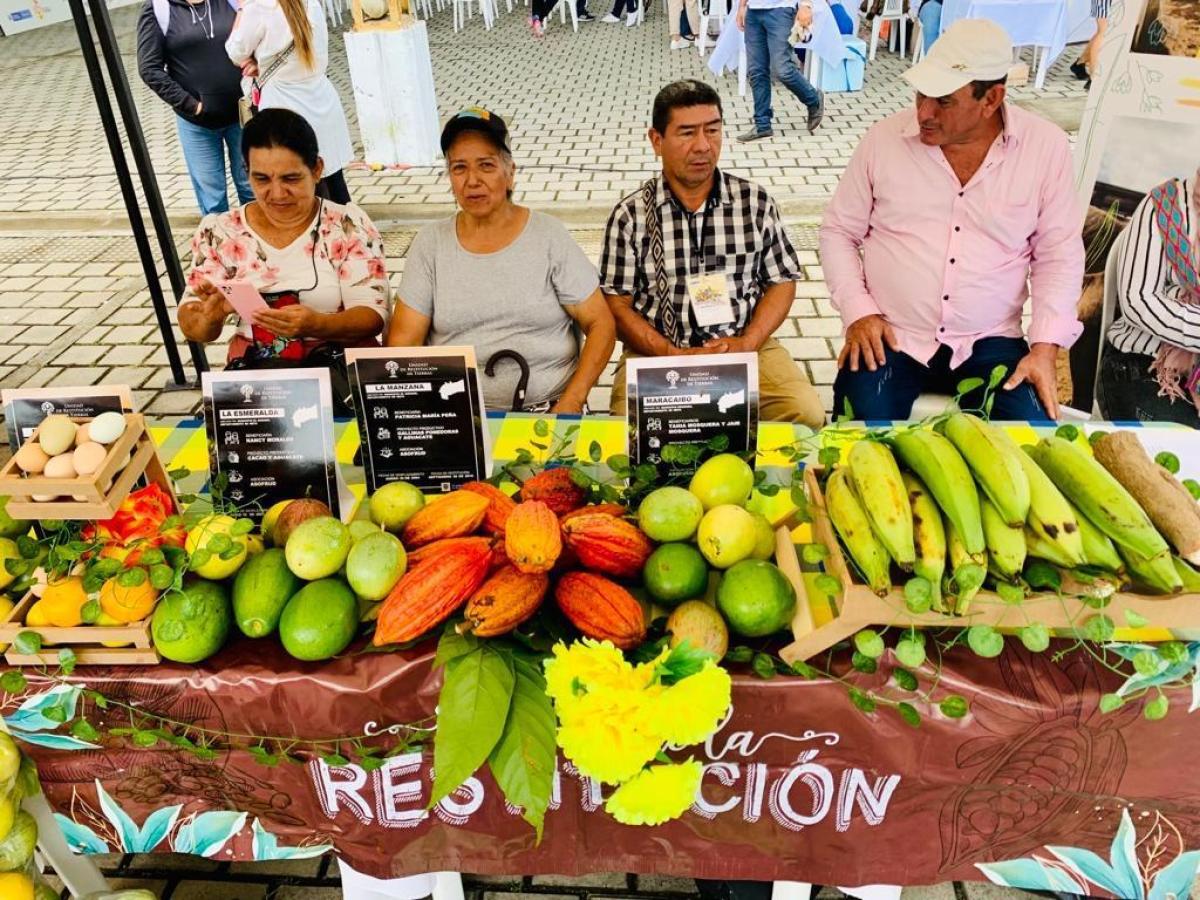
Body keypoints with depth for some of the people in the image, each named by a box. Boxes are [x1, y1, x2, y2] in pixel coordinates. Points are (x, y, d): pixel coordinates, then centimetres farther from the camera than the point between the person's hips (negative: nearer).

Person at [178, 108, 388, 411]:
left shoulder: (349, 226, -1)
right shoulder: (219, 232, 5)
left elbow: (373, 315, -8)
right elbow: (191, 327, 5)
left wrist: (315, 325, -27)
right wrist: (211, 315, -20)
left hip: (340, 366, -2)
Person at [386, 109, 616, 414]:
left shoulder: (549, 236, 1)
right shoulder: (431, 243, 5)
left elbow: (600, 324, 1)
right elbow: (403, 342, 2)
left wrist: (572, 402, -11)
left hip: (548, 409, -1)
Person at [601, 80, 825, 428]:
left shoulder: (756, 202, 5)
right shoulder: (630, 215, 1)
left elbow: (782, 281, 10)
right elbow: (617, 305, 0)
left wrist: (747, 341, -8)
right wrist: (674, 355, -13)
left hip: (747, 346, 2)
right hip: (656, 351, -1)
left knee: (806, 413, -22)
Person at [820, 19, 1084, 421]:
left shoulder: (1046, 147, -2)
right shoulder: (885, 138, -2)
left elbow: (1058, 254, 4)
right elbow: (838, 230, 6)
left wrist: (1046, 346, -7)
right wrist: (858, 310, -8)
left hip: (989, 343, 1)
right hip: (889, 337, -1)